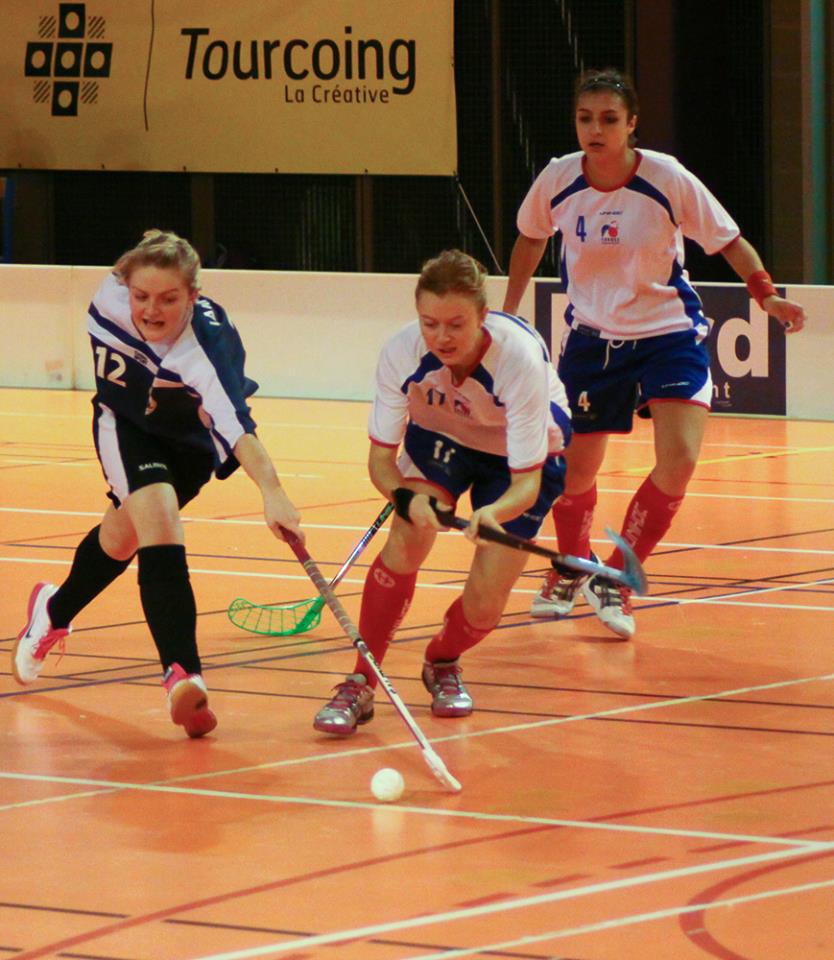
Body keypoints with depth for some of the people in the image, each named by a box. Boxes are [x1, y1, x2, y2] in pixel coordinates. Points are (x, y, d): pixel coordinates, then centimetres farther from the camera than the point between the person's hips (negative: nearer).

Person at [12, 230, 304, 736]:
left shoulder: (209, 342, -41)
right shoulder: (110, 299, -29)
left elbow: (236, 423, -56)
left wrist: (272, 491, -70)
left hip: (190, 440, -1)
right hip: (126, 424, 1)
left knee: (123, 535, 13)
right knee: (157, 516, -24)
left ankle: (55, 612, 46)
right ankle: (183, 675, -32)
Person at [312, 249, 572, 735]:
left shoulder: (521, 358, -37)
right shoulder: (401, 352, -30)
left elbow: (527, 481, -34)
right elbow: (380, 456, -20)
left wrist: (495, 513, -57)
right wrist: (407, 497, -42)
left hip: (526, 454, -2)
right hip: (439, 438, 2)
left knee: (484, 606, -12)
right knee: (407, 537, -28)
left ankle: (443, 663, 24)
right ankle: (360, 686, -17)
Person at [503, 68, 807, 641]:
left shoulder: (668, 180, -18)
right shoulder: (557, 180, -10)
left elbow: (730, 241, -8)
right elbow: (531, 239, 12)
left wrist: (766, 294, -24)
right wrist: (508, 313, 15)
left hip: (669, 335, -2)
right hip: (591, 337, 2)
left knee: (678, 463, -19)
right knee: (575, 470, 7)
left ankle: (615, 581, -1)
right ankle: (571, 569, 39)